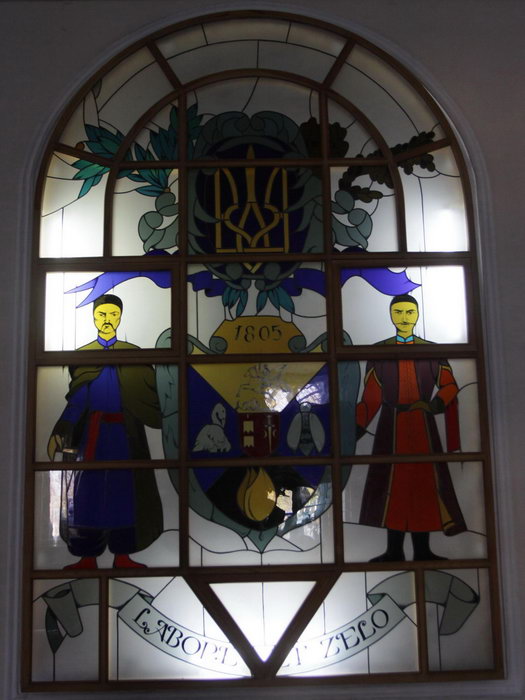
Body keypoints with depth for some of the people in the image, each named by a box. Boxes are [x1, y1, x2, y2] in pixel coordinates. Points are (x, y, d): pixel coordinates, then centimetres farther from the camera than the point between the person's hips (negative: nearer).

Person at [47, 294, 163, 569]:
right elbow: (77, 400, 2)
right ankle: (87, 557, 11)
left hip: (124, 433, 0)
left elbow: (148, 397, 1)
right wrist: (58, 434, -8)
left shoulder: (133, 354, 5)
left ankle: (122, 556, 13)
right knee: (89, 492, 1)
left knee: (124, 491, 3)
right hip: (91, 432, 0)